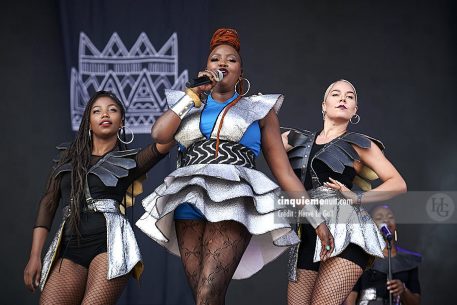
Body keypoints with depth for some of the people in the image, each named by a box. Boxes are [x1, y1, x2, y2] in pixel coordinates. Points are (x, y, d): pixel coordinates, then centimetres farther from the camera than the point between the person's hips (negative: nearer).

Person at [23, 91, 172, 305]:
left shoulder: (129, 161, 11)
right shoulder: (69, 157, 19)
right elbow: (48, 203, 14)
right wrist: (35, 256, 6)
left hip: (110, 244, -3)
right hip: (70, 248, 3)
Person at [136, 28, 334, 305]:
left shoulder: (259, 109, 17)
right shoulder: (188, 104, 23)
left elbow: (284, 171, 12)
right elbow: (159, 135, 1)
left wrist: (316, 218, 5)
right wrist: (195, 94, 6)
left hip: (231, 203, -3)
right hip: (189, 204, 3)